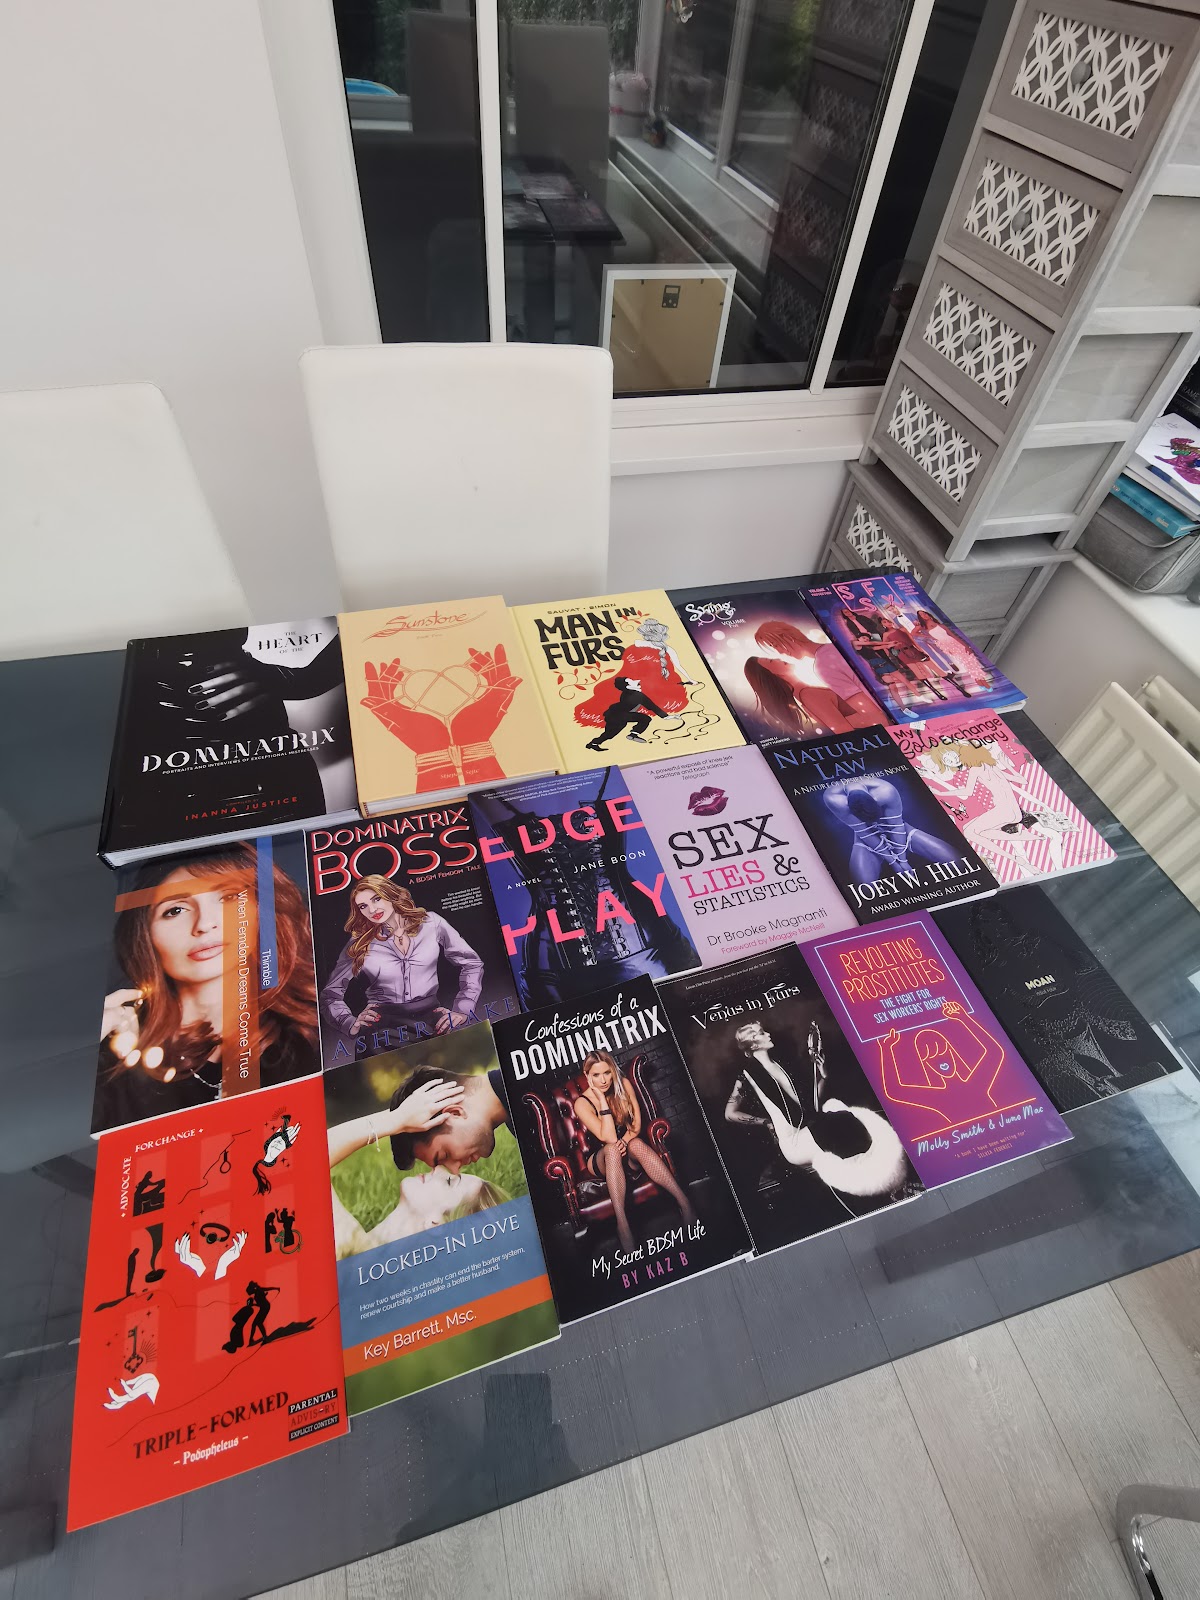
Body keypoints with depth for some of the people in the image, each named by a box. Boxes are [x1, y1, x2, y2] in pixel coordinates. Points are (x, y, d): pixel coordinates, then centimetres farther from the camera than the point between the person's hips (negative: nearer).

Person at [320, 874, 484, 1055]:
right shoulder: (360, 944, 7)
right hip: (383, 1019, 0)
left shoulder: (431, 923, 5)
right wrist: (351, 1025, -6)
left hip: (429, 1012, 0)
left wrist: (462, 1010, -2)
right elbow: (331, 994, 13)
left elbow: (472, 963, 9)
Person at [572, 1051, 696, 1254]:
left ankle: (683, 1200, -43)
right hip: (600, 1158, -2)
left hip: (629, 1148, 2)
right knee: (612, 1149, -37)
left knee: (636, 1144, -34)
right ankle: (622, 1226, -46)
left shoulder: (623, 1085, -6)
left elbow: (636, 1123, -5)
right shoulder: (582, 1103, -17)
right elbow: (609, 1138, -25)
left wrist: (625, 1140, -25)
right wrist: (602, 1100, -28)